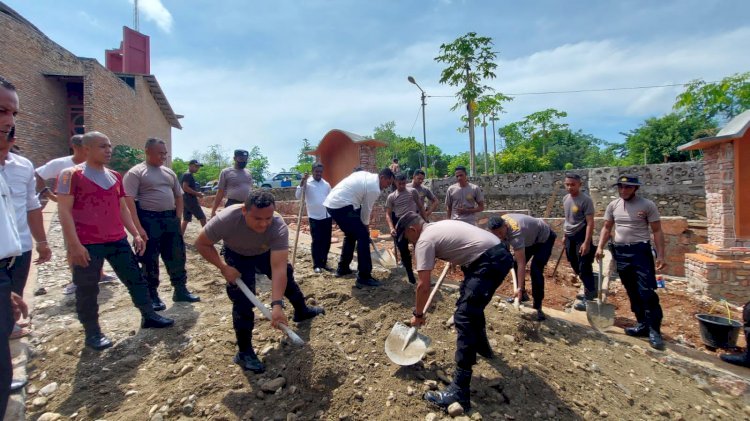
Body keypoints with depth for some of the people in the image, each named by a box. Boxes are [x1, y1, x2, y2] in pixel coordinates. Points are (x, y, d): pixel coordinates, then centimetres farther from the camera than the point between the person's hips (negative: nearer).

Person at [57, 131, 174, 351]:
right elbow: (64, 211, -12)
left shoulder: (115, 176, 12)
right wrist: (74, 245, -17)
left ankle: (149, 316, 26)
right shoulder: (71, 175, -7)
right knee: (87, 290, 6)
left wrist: (135, 234, 10)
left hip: (118, 240, 6)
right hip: (87, 244, -6)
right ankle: (92, 334, 22)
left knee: (136, 278, 11)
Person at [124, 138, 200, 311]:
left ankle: (180, 290, 24)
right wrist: (138, 227, -20)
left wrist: (177, 219, 8)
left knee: (177, 256, 10)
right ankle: (152, 296, 19)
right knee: (150, 260, 5)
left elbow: (178, 196, 18)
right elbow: (129, 201, -14)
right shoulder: (136, 172, -6)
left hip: (170, 219, 6)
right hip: (149, 220, -6)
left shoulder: (169, 172, 13)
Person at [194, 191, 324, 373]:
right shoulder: (227, 219, -42)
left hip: (265, 252, 2)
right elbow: (201, 244, -24)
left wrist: (277, 305, -54)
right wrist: (224, 268, -31)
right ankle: (244, 352, 4)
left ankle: (301, 311, 42)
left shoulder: (279, 228, -41)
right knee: (242, 300, -12)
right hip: (237, 255, -2)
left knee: (286, 277, 12)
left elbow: (278, 268, -46)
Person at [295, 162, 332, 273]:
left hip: (327, 217, 4)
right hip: (315, 218, -4)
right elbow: (297, 195, -14)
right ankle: (316, 265, 11)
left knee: (326, 241, 9)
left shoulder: (326, 184, 11)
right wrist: (302, 182, -22)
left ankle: (324, 262, 22)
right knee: (316, 242, 0)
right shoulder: (307, 183, -2)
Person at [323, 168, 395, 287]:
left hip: (331, 202, 10)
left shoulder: (365, 175, 17)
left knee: (351, 234, 24)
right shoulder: (374, 188, -9)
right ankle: (364, 277, -2)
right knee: (363, 237, -5)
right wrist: (366, 226, 17)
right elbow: (366, 210, -1)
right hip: (342, 206, -10)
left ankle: (342, 268, 35)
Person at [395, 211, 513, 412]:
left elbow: (423, 286, -8)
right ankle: (482, 346, 49)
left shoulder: (424, 241, -8)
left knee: (464, 318, -12)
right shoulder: (437, 226, 18)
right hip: (500, 254, 11)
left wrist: (418, 314, 5)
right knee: (471, 302, 30)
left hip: (490, 262, -11)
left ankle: (459, 391, -11)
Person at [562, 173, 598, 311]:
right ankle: (589, 291, 33)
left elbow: (590, 223, -19)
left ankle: (589, 298, 9)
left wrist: (587, 242, -23)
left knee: (584, 268, -3)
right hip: (570, 236, 8)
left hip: (581, 236, -8)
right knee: (576, 267, 16)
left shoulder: (585, 200, -17)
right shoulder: (565, 199, 6)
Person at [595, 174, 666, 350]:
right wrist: (600, 247, 1)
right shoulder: (613, 205, 6)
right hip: (620, 251, 5)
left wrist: (661, 255, -9)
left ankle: (654, 330, 3)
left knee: (647, 292, -7)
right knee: (632, 292, 12)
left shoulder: (647, 205, -5)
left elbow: (657, 231, -4)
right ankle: (643, 325, 24)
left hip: (640, 250, -4)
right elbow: (606, 228, 12)